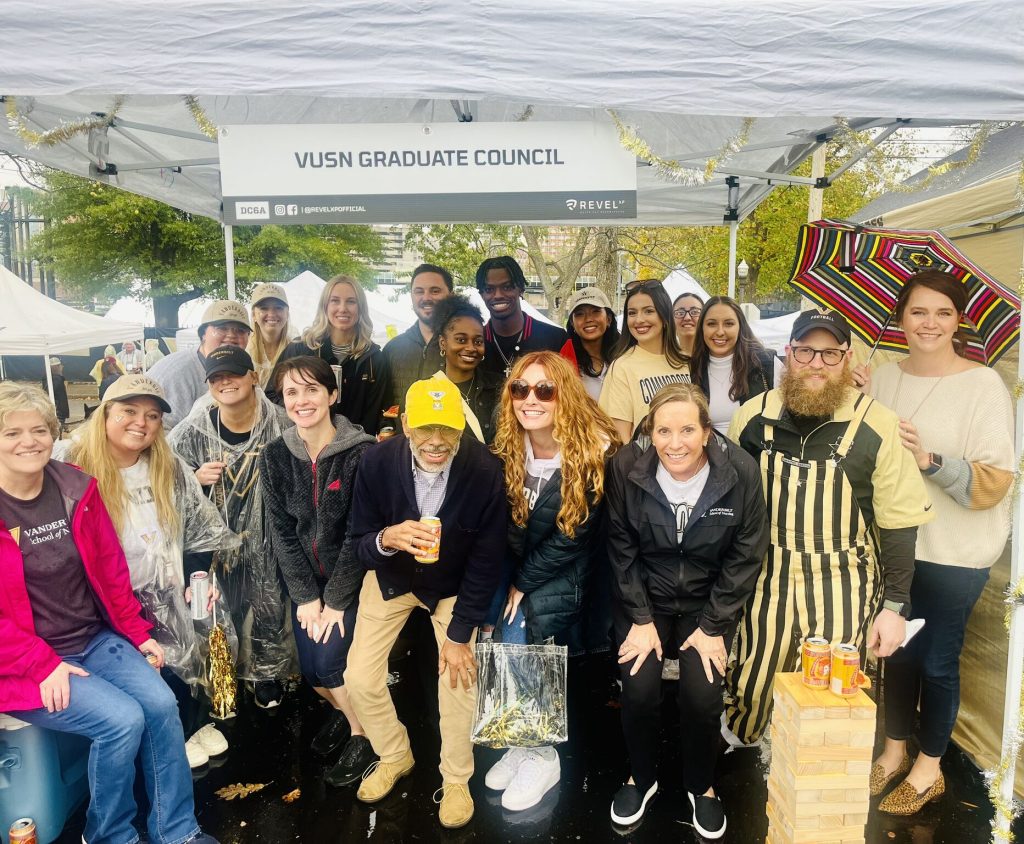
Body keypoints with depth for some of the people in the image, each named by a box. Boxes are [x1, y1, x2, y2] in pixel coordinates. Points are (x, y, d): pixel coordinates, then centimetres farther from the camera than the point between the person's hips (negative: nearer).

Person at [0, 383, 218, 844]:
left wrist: (138, 633, 4)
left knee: (161, 703, -13)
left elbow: (110, 568, 8)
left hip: (95, 639, 5)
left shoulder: (76, 487, 1)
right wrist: (44, 665, -18)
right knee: (122, 720, -20)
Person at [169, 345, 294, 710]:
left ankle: (267, 673, 34)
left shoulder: (281, 425, -12)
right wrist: (195, 478, -18)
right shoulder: (192, 430, -10)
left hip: (264, 540, 0)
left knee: (269, 608, 10)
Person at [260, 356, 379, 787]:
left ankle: (362, 735, 16)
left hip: (350, 577, -4)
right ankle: (341, 708, 36)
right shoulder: (274, 456, -5)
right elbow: (281, 531, -3)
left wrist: (335, 599, -15)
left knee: (329, 659, -13)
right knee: (309, 668, 1)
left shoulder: (360, 452, -19)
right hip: (305, 578, 4)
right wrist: (305, 595, -7)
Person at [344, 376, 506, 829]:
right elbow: (359, 544, -15)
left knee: (458, 676, -9)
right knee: (360, 678, -1)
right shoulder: (376, 462, -26)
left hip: (453, 585, -1)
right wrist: (386, 539, -39)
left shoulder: (485, 471, -29)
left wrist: (460, 633, -16)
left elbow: (486, 560, -19)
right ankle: (395, 757, 31)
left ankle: (456, 780, 21)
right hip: (391, 577, 2)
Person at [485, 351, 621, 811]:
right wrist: (506, 580, -8)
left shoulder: (594, 453, -21)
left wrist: (523, 583, -11)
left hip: (563, 575, -4)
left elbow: (572, 537, -17)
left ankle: (542, 755, 5)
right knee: (507, 644, -12)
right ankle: (526, 741, 13)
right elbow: (505, 523, 2)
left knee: (517, 642, -18)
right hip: (517, 568, 5)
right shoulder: (507, 447, -5)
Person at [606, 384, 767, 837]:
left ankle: (701, 784, 17)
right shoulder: (626, 469, -16)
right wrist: (641, 619, -9)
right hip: (644, 598, 0)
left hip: (709, 601, 0)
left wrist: (713, 627, -10)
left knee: (702, 695, -16)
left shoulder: (740, 471, -17)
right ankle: (641, 777, 17)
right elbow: (622, 550, -6)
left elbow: (745, 556, -9)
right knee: (639, 690, -16)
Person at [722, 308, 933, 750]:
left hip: (841, 589, -2)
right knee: (751, 689, 12)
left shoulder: (876, 426, -11)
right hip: (766, 582, 2)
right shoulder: (753, 416, -3)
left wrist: (895, 606, -3)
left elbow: (898, 522, -5)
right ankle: (737, 740, 43)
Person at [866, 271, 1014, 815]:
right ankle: (894, 752, 38)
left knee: (937, 661, 10)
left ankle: (928, 769, 32)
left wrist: (928, 460, -32)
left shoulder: (984, 385, -13)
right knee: (897, 651, 17)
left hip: (954, 554, -4)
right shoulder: (883, 380, 2)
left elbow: (994, 483, -17)